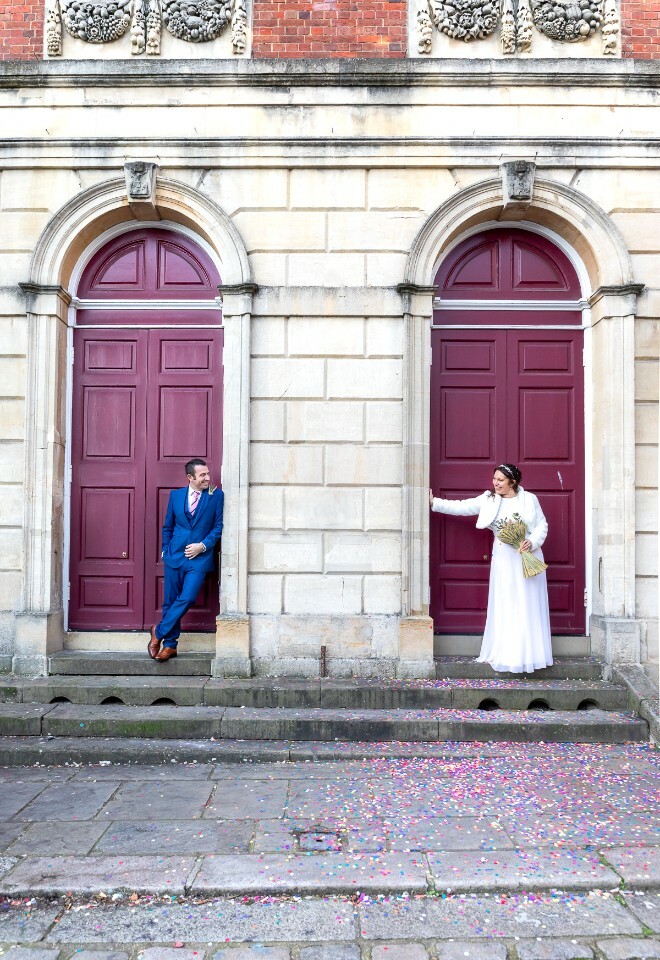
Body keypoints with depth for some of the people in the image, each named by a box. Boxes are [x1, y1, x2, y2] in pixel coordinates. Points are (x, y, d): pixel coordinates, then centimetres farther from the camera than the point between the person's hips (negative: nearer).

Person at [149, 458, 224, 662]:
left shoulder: (217, 496, 1)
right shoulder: (176, 495, 8)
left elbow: (218, 525, 0)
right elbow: (168, 526, 16)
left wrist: (203, 545, -10)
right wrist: (166, 549, 8)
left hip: (200, 557, -2)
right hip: (175, 555, 2)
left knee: (186, 598, -13)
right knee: (170, 601, 6)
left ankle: (159, 632, 6)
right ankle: (170, 645, 17)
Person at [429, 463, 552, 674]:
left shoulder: (529, 499, 0)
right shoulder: (488, 500, 3)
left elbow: (542, 525, 4)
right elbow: (461, 507, 2)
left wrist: (532, 542, -14)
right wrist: (434, 502, -3)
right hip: (503, 560, 1)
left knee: (528, 607, 3)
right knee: (505, 608, 3)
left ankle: (530, 654, 12)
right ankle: (506, 654, 10)